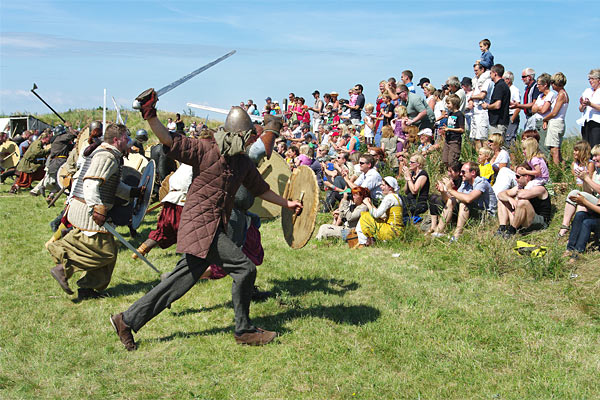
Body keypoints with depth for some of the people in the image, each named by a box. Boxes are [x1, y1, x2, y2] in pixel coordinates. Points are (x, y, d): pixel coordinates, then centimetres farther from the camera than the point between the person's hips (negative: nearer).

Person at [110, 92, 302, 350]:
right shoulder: (206, 149, -8)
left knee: (180, 281, 10)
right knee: (244, 268, -10)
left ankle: (127, 320, 20)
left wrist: (286, 204, 33)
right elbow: (170, 142, -14)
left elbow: (260, 189, 27)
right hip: (201, 224, -8)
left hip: (214, 227, 8)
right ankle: (244, 330, 5)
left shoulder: (243, 162, 14)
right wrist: (151, 117, -27)